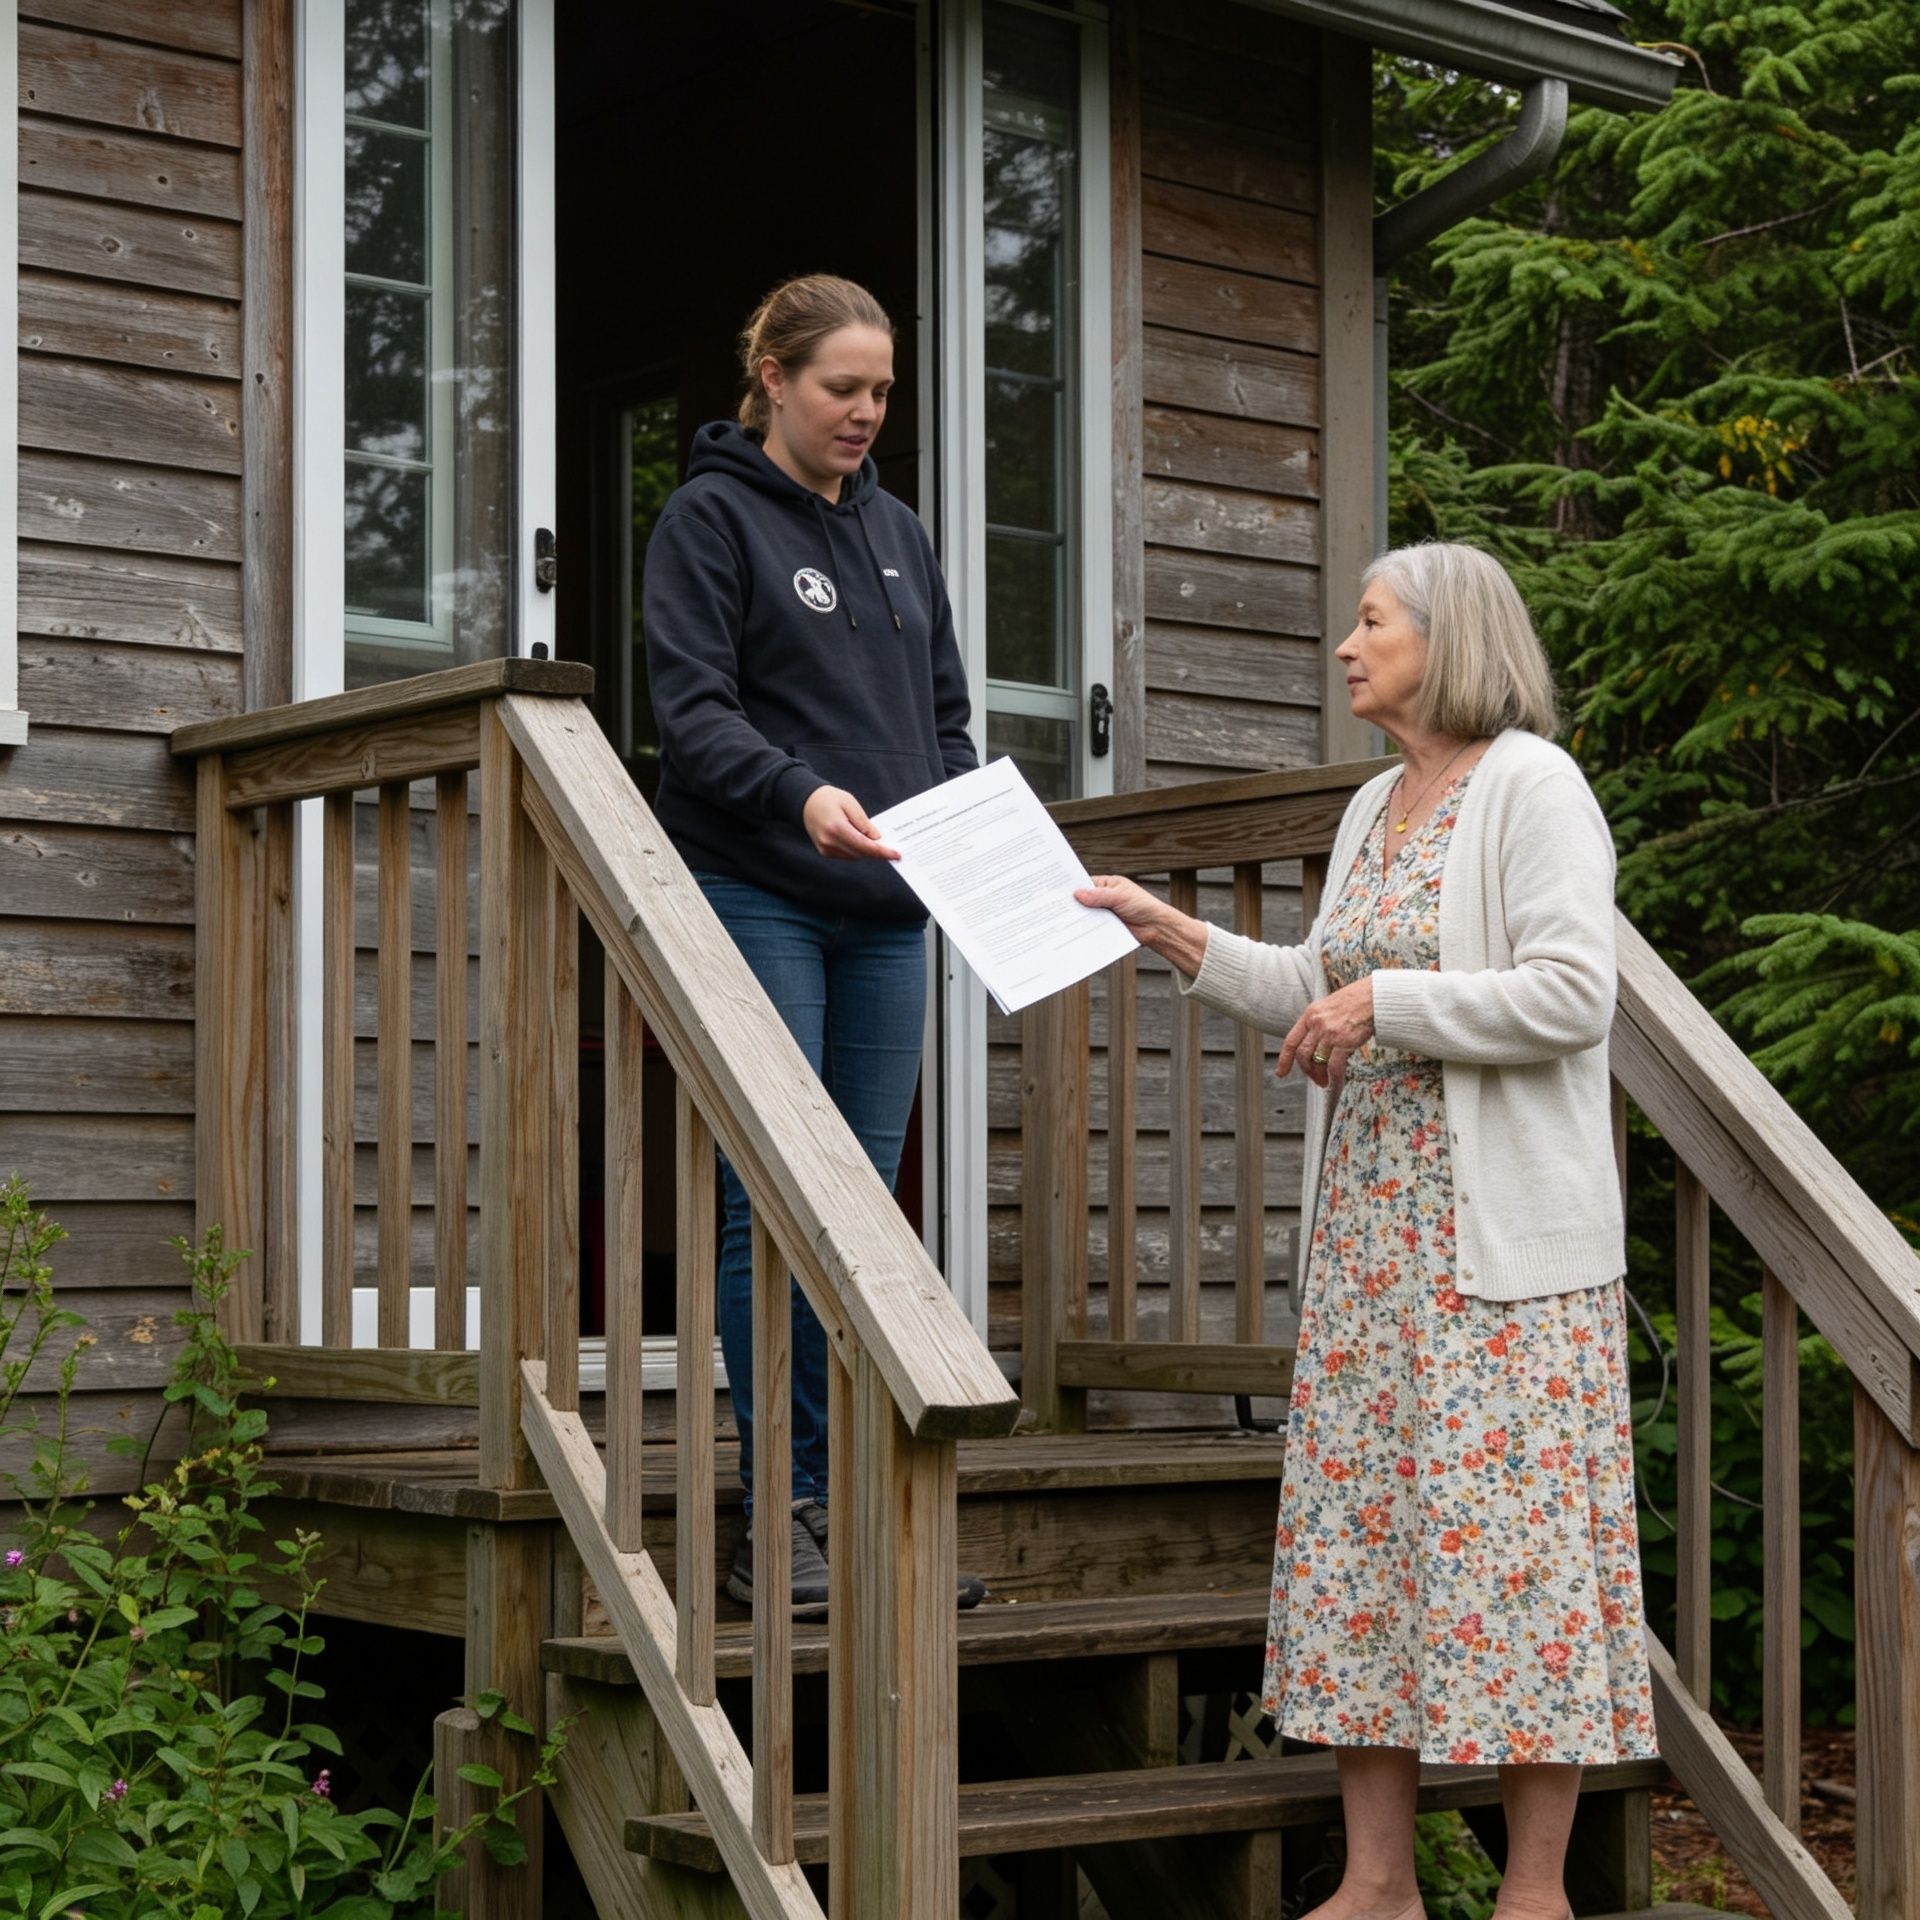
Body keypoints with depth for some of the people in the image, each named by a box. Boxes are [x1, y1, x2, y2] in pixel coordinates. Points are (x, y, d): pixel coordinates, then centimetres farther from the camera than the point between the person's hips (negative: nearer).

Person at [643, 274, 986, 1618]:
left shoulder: (898, 533, 20)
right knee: (770, 1213, -7)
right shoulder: (711, 518, 1)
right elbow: (694, 711, -9)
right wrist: (802, 796, -26)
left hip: (885, 914, 6)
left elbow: (946, 708, 20)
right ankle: (784, 1521, -2)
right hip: (757, 901, -6)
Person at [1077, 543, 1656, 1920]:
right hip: (1371, 1223, 8)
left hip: (1503, 1232, -8)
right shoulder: (1376, 809, 18)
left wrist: (1386, 1002, -14)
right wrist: (1172, 934, 18)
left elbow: (1573, 992, -16)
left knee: (1508, 1528, -5)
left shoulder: (1532, 786, -7)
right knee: (1359, 1515, 6)